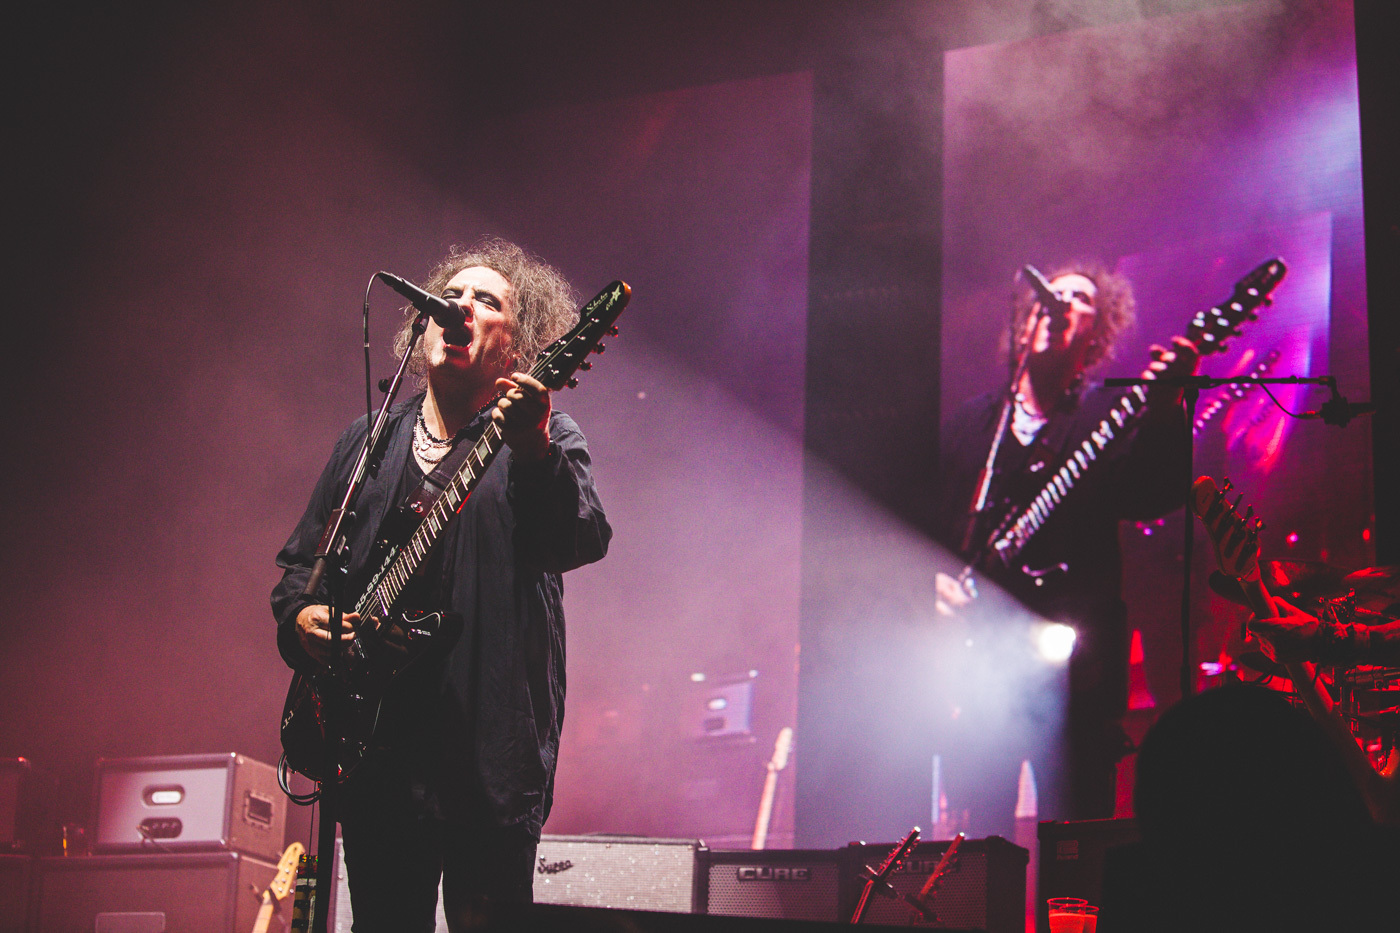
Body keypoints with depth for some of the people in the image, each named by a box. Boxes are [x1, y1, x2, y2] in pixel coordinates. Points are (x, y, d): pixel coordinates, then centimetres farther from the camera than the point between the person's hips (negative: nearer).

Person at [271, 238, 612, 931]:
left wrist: (535, 453, -35)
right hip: (370, 733, 4)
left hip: (491, 746, -4)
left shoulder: (544, 437, 2)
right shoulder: (367, 440, 16)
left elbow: (583, 543, -17)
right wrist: (301, 615, 0)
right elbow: (301, 557, 22)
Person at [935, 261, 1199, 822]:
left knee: (1079, 814, -7)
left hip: (1072, 650, -3)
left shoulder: (1107, 416, 6)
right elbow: (923, 520, 17)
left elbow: (1153, 496, -12)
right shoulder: (971, 421, 17)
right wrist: (936, 576, -2)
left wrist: (1165, 407, -27)